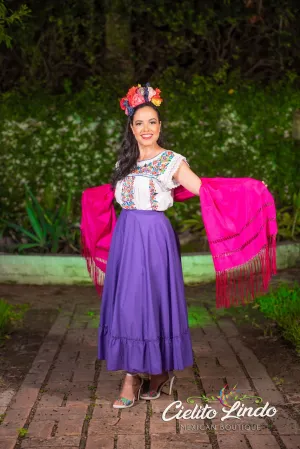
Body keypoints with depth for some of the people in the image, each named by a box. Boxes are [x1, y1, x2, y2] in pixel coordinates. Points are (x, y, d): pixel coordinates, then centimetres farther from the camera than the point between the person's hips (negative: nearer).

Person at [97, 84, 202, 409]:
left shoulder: (173, 161, -3)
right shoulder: (125, 162, 11)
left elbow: (204, 189, -11)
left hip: (155, 236, -4)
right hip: (126, 235, 5)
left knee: (155, 301, 0)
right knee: (125, 303, 2)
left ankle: (161, 371, 18)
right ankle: (131, 377, 8)